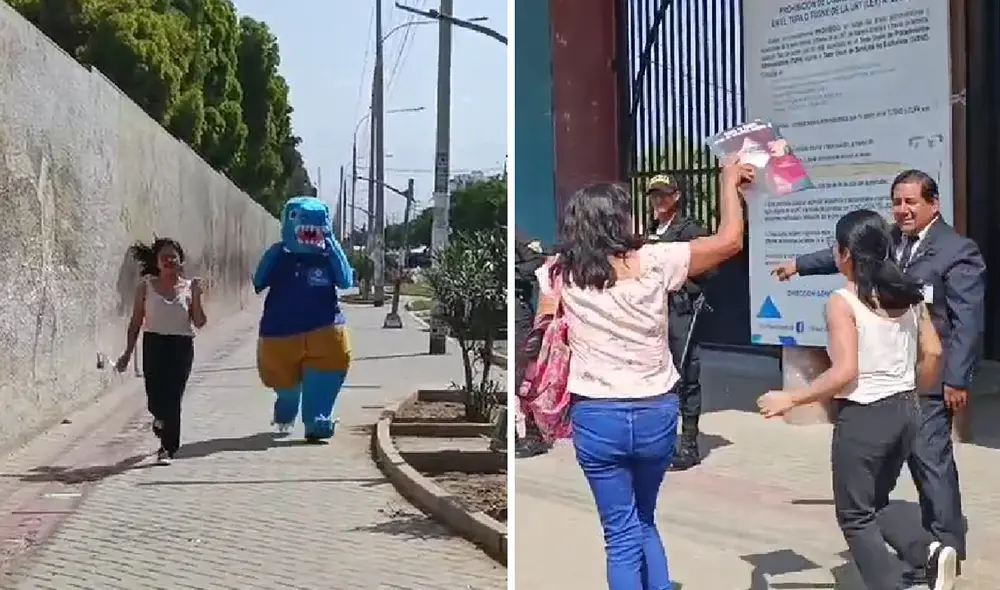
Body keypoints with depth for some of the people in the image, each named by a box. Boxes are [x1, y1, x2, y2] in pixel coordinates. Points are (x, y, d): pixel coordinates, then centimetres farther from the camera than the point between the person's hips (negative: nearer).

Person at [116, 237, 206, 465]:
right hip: (154, 345, 1)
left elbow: (199, 323, -1)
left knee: (172, 398, -3)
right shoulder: (146, 286, 4)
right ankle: (161, 417, 34)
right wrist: (128, 352, 3)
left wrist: (196, 296, -13)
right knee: (155, 399, -4)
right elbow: (136, 321, 6)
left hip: (181, 346, 0)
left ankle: (168, 448, 9)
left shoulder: (189, 287, 3)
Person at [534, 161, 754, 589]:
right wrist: (729, 181, 12)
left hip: (596, 417, -1)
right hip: (657, 413, 1)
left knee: (622, 534, 8)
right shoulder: (653, 262, -8)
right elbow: (730, 240, -1)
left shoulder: (559, 272, -5)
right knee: (645, 521, 24)